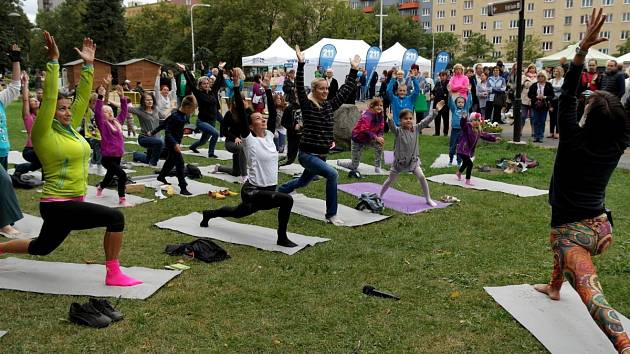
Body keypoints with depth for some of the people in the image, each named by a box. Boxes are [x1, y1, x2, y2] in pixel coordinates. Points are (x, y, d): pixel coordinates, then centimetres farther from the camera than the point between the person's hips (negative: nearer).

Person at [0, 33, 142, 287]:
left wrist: (88, 65, 7)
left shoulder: (70, 129, 8)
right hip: (57, 206, -9)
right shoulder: (44, 135, -11)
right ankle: (113, 274, -11)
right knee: (115, 218, -21)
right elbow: (49, 98, -21)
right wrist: (53, 61, -21)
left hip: (69, 203, 9)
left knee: (42, 247, 26)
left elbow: (82, 97, 9)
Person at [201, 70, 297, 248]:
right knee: (286, 199, -28)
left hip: (269, 190, 8)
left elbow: (273, 113, 5)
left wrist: (267, 89, 4)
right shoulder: (249, 140, -14)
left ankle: (209, 214, 52)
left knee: (237, 213, 28)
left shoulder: (269, 135, 3)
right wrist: (236, 86, -24)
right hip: (253, 192, -7)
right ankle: (282, 238, -12)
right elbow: (241, 114, -22)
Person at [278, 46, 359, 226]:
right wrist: (301, 64, -29)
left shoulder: (330, 105, 5)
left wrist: (353, 70, 4)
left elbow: (346, 90, 8)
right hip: (307, 154, -7)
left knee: (303, 182, 27)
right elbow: (300, 88, -22)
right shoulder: (307, 105, -10)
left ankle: (276, 193, 54)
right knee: (332, 174, -28)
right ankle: (331, 214, -17)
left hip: (321, 155, 7)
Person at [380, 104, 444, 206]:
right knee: (390, 180, 11)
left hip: (413, 160, 2)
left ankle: (428, 199, 3)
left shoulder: (416, 129, -2)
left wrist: (436, 111, -12)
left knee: (421, 177, -10)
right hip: (399, 160, -2)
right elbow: (391, 126, -33)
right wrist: (389, 119, -53)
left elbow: (426, 121, -6)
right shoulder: (398, 131, -14)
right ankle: (380, 196, 31)